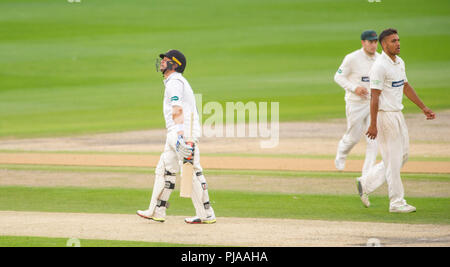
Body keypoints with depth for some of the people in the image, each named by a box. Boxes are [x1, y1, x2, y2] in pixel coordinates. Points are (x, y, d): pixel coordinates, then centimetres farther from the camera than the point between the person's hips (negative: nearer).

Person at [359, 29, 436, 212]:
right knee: (393, 159, -4)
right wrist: (373, 125, -22)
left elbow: (406, 87, 22)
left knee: (403, 155, 14)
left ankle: (367, 183, 23)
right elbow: (374, 96, -19)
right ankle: (397, 202, 3)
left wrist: (423, 107, 21)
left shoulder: (399, 63, 11)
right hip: (384, 116, -9)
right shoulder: (380, 66, -17)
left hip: (397, 114, 9)